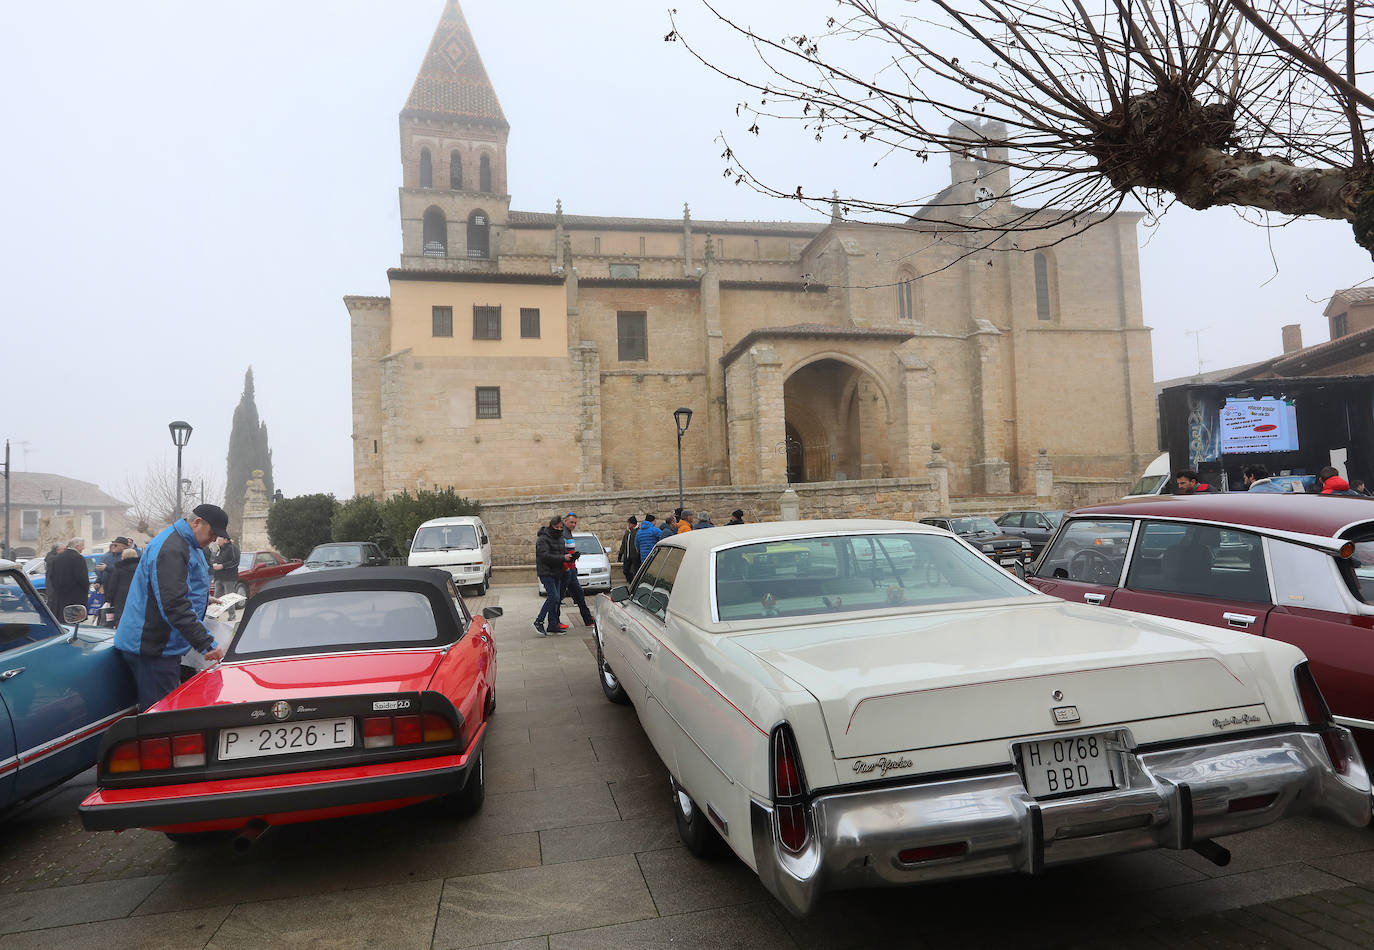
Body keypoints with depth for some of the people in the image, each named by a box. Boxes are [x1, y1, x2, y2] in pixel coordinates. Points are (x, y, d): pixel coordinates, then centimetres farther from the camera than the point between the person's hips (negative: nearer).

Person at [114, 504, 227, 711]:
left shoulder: (185, 545, 15)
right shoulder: (170, 550, -21)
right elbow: (174, 605, -29)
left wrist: (203, 600, 25)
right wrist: (206, 644, -32)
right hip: (152, 649, -11)